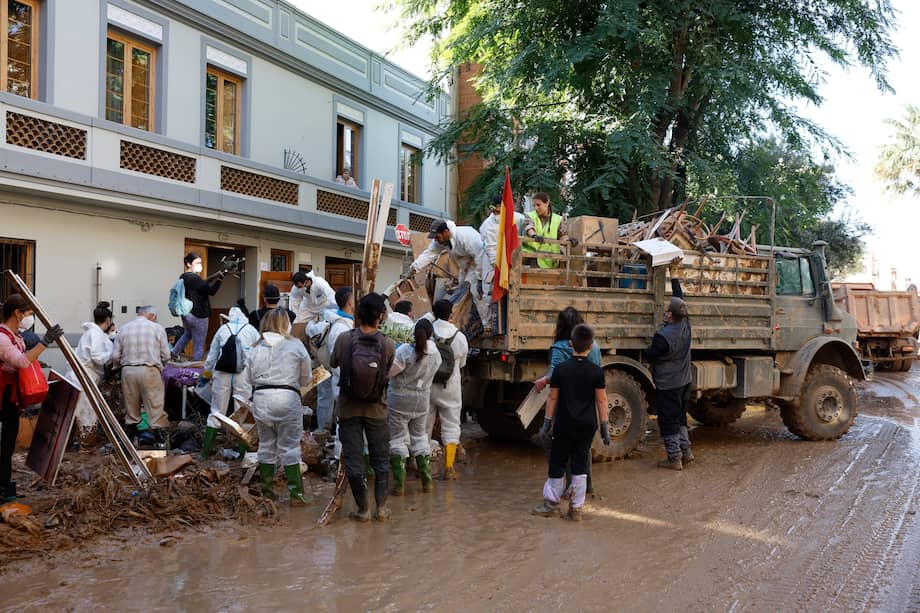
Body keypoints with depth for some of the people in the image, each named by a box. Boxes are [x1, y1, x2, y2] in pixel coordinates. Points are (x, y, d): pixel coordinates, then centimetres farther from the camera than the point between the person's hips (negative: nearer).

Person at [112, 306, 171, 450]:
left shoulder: (123, 329, 9)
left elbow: (115, 356, 6)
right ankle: (161, 442, 2)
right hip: (149, 371, -3)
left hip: (128, 371, 3)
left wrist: (119, 367, 25)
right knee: (156, 409, 1)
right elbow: (165, 355, 0)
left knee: (130, 410, 13)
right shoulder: (157, 328, 1)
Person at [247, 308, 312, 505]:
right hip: (287, 398, -3)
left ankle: (266, 491, 22)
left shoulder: (256, 348, 6)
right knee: (289, 448, 4)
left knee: (266, 446, 15)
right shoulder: (295, 345, -4)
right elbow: (306, 377, 5)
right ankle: (296, 494, 4)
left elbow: (251, 379, 11)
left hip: (260, 398, 3)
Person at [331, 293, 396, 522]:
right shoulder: (388, 345, -14)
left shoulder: (344, 339, -14)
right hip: (376, 409, 1)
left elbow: (334, 363, 3)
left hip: (349, 409, 0)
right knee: (381, 458, 15)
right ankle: (381, 507, 16)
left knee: (353, 459, 9)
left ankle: (363, 509, 14)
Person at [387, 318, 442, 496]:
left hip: (399, 401, -4)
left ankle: (399, 484, 2)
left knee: (398, 439, 4)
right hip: (422, 401, 5)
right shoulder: (436, 354, -5)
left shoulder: (405, 350, -22)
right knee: (420, 437, 18)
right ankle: (427, 480, 20)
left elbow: (387, 371, -21)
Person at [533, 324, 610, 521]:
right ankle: (576, 508, 10)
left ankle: (552, 504, 16)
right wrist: (604, 426, 4)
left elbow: (552, 398, -1)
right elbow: (601, 400, -3)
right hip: (587, 425, 1)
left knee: (557, 463, 10)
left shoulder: (561, 369, -5)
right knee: (580, 465, 8)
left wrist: (547, 423, 7)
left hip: (564, 425, -1)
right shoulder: (596, 371, -5)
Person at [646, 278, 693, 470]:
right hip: (684, 382, 8)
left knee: (668, 421, 3)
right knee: (680, 418, 21)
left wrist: (648, 348, 5)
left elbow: (650, 357, -17)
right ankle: (686, 451, 27)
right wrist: (675, 280, 18)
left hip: (667, 386, -8)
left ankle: (674, 458, 7)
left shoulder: (663, 336, -29)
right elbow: (679, 298, 8)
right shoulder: (685, 325, -7)